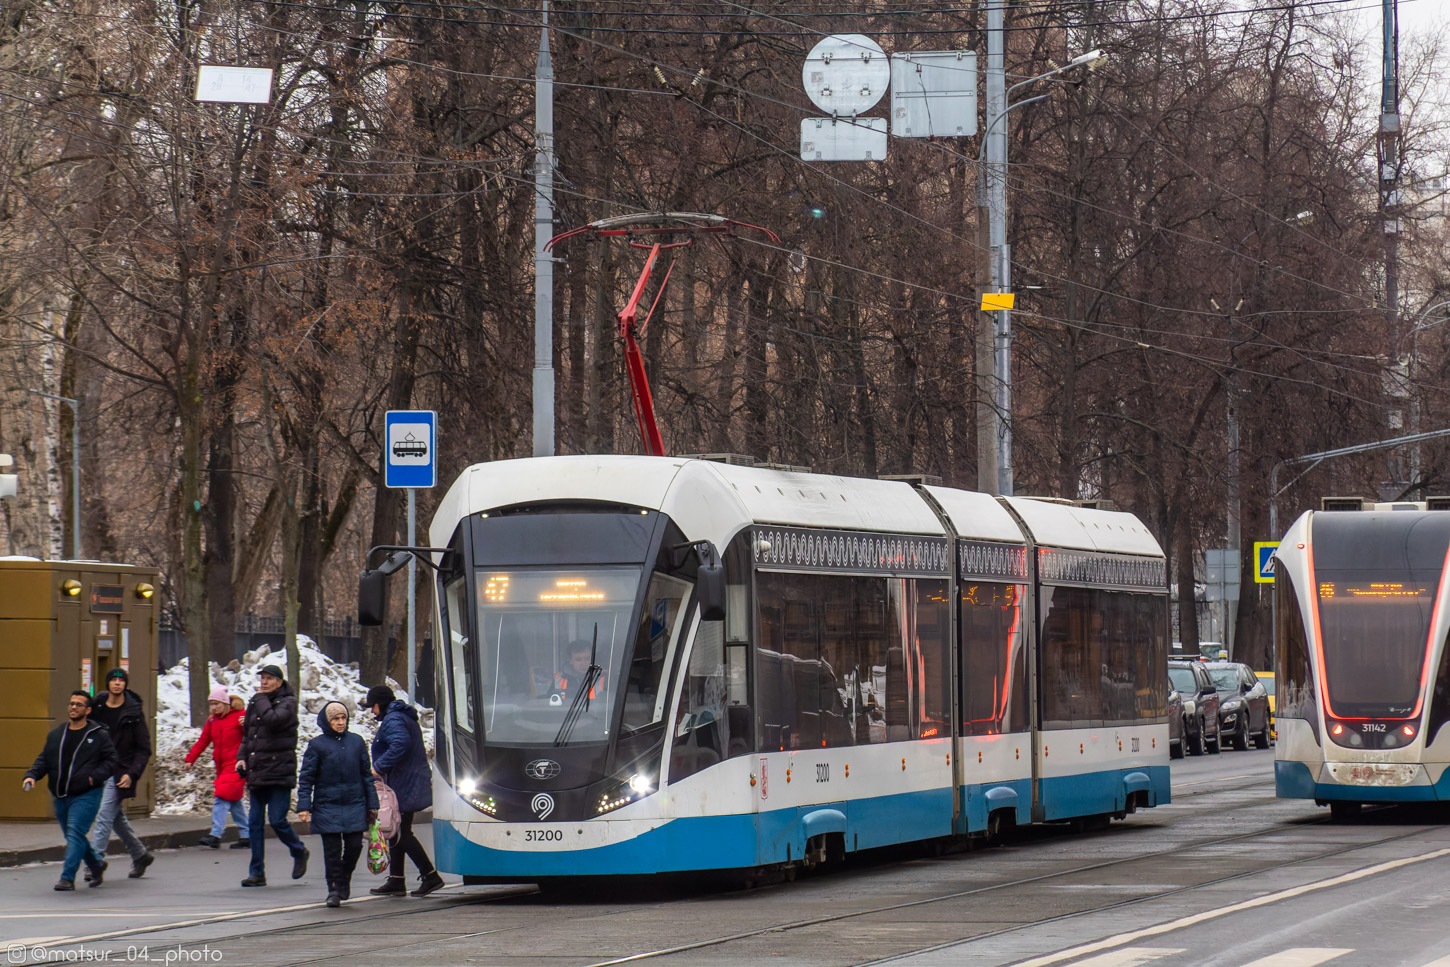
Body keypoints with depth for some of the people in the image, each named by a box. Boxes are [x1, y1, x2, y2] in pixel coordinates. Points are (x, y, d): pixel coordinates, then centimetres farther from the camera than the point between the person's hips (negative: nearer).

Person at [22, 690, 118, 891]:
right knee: (72, 835, 13)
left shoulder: (99, 735, -1)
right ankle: (97, 865, 34)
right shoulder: (56, 735, 13)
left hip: (86, 795, -6)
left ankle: (67, 877, -18)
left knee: (75, 833, -16)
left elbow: (110, 761, -1)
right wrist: (31, 775, -6)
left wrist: (94, 778, -16)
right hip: (61, 797, 6)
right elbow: (44, 760, 13)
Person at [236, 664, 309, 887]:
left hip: (279, 774, -6)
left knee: (277, 819, -9)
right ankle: (257, 872, 6)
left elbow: (273, 720, -24)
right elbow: (246, 733, 22)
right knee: (254, 823, 2)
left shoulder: (288, 702, -5)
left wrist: (261, 699, -10)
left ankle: (299, 852, 18)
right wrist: (242, 757, 7)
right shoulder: (255, 703, 15)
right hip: (256, 773, 6)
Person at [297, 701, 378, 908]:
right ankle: (334, 889, 9)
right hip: (327, 807, -2)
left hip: (354, 805, 2)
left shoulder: (356, 742, 7)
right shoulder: (317, 745, -1)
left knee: (354, 846, -1)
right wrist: (303, 806, -8)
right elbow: (306, 778, 1)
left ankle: (345, 880, 24)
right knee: (332, 849, -2)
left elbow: (366, 774, 13)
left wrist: (372, 805, 11)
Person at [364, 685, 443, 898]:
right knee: (396, 831, 14)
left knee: (402, 834, -7)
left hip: (403, 787, -11)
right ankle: (396, 881, 18)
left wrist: (378, 767, -26)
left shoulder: (393, 721, -14)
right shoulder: (406, 718, 19)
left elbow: (400, 745, -31)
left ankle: (430, 876, -7)